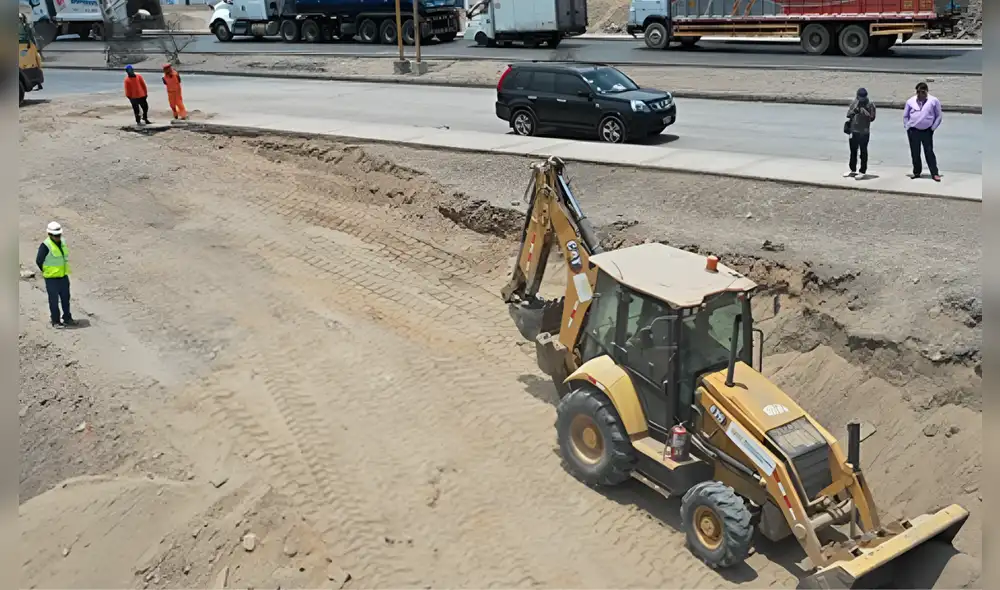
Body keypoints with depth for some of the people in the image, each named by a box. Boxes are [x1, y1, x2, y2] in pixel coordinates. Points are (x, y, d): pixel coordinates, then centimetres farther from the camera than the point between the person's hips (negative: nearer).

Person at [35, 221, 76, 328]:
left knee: (65, 298, 15)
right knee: (54, 300, 2)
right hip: (51, 278, -7)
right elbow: (39, 261, -13)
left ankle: (67, 318, 27)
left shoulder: (62, 242, 3)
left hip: (63, 276, 7)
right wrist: (46, 271, 0)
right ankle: (55, 321, 12)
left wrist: (63, 270, 14)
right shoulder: (45, 245, -18)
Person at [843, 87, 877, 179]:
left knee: (863, 152, 1)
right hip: (853, 131, 5)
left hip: (864, 132, -5)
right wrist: (855, 110, -16)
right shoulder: (854, 102, 4)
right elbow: (848, 115, 1)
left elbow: (872, 117, -11)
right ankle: (852, 170, 28)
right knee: (853, 151, 15)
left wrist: (863, 111, -20)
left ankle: (862, 171, 6)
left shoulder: (870, 104, -7)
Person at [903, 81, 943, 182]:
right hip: (913, 131, 2)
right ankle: (916, 172, 20)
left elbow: (938, 116, 5)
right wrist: (907, 127, 5)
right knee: (915, 153, 7)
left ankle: (935, 173, 0)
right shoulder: (911, 101, 3)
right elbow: (905, 116, 14)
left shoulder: (934, 101, -2)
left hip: (927, 131, -2)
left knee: (929, 152, -4)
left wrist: (933, 128, -2)